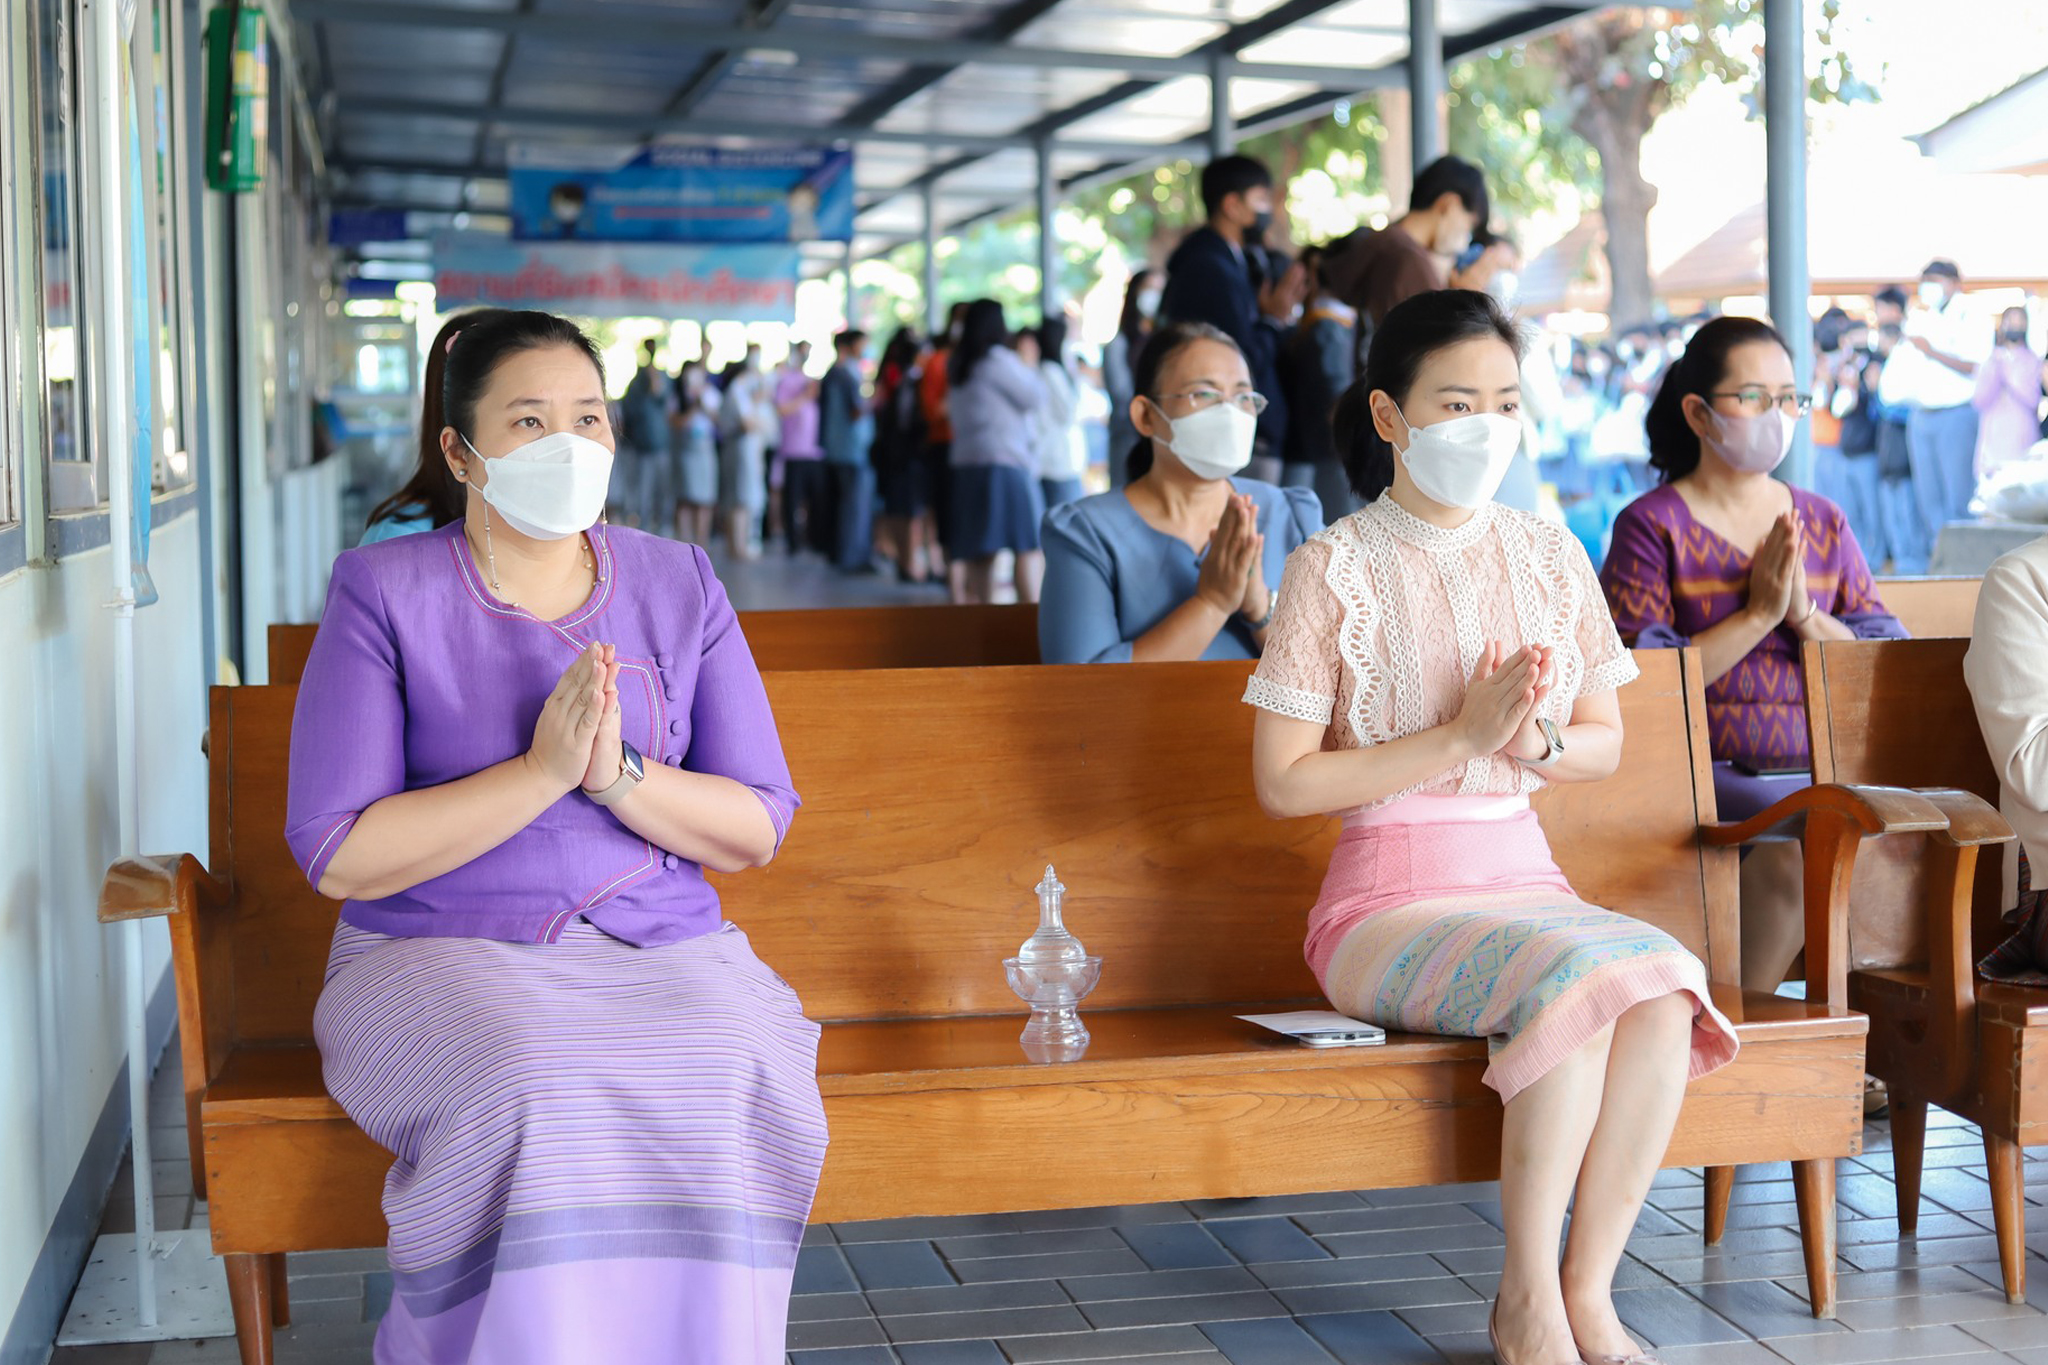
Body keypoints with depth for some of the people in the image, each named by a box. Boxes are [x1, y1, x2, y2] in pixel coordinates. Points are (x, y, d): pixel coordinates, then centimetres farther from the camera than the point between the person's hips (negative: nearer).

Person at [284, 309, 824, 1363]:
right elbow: (338, 857, -8)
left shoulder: (679, 587, 10)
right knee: (532, 1094, -35)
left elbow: (756, 832, 7)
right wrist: (541, 770, -16)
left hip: (660, 949, 3)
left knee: (734, 1082, -30)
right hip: (441, 958, -2)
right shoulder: (383, 594, 1)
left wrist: (620, 774, -12)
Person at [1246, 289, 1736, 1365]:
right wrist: (1459, 737, -14)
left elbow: (1606, 744, 16)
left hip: (1524, 876, 5)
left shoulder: (1547, 555, 11)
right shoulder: (1335, 567, -4)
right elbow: (1282, 782, -8)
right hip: (1388, 900, -4)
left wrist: (1534, 738, -8)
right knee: (1577, 980, -32)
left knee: (1665, 988, -27)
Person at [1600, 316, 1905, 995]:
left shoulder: (1825, 523, 18)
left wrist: (1804, 614, -8)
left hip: (1827, 771, 5)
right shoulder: (1652, 525, 2)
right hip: (1711, 772, -4)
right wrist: (1757, 614, -11)